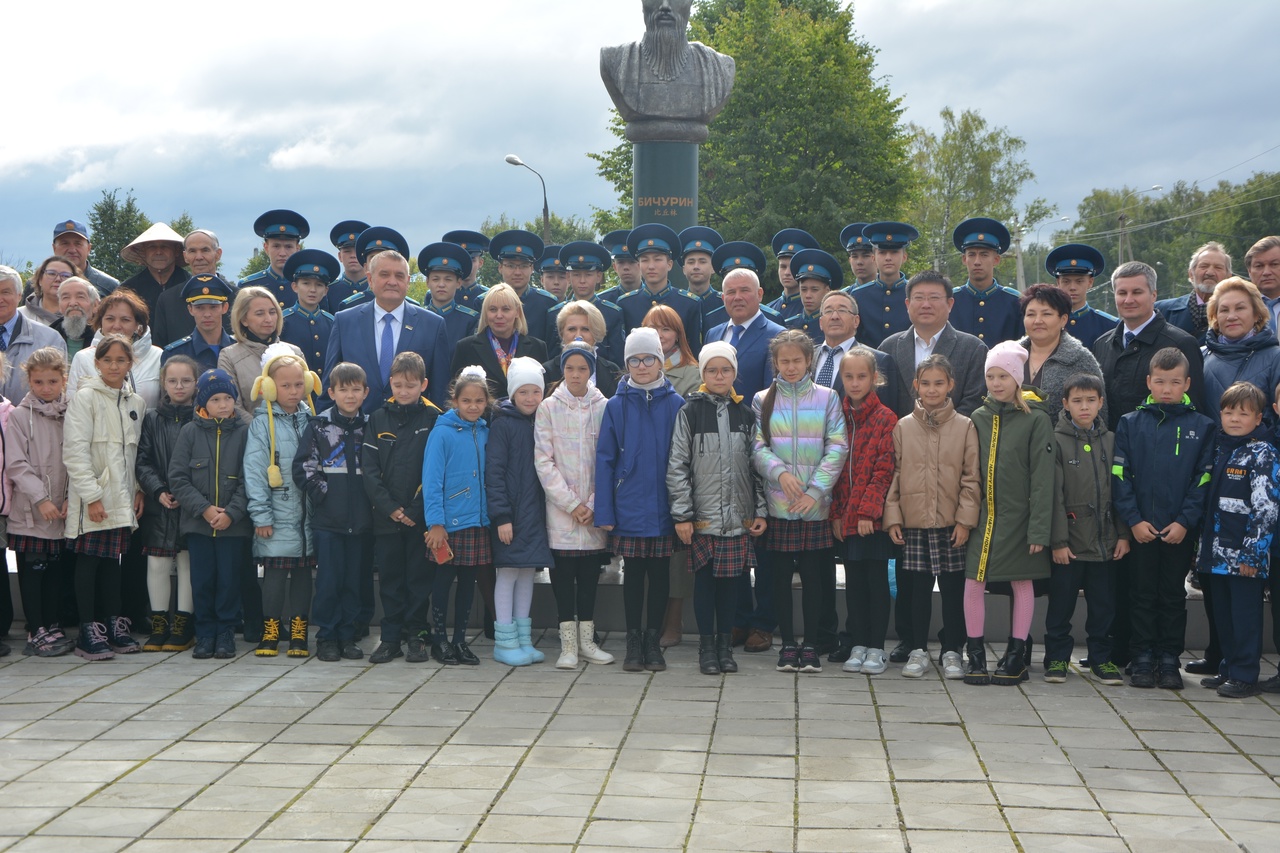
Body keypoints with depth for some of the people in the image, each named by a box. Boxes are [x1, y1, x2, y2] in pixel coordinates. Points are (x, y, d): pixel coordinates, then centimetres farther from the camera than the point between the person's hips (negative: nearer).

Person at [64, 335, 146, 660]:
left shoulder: (136, 402, 12)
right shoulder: (85, 398, -6)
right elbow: (75, 451, -12)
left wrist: (139, 489, 7)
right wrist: (91, 495, -17)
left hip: (122, 497, 5)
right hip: (92, 497, -5)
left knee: (113, 558, 11)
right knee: (89, 560, -2)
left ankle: (113, 624, 18)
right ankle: (88, 631, 1)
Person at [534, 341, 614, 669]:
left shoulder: (604, 408, 3)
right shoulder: (548, 408, 0)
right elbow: (544, 462, -4)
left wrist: (593, 504, -7)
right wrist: (571, 503, -9)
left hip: (594, 509, 2)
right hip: (560, 507, -1)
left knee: (590, 574, 6)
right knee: (563, 574, -1)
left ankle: (586, 640, 15)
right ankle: (568, 644, 5)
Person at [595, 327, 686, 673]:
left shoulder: (676, 405, 1)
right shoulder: (616, 406, 1)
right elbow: (604, 459, 1)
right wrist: (604, 512, -4)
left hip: (664, 508, 0)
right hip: (629, 508, 0)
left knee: (660, 573, 7)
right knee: (633, 573, 6)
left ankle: (654, 641, 18)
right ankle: (634, 641, 16)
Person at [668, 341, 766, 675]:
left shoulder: (745, 414, 8)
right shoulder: (690, 412, -1)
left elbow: (756, 466, 10)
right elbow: (677, 465, -3)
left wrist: (761, 511, 4)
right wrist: (682, 514, -8)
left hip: (739, 515, 2)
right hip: (703, 515, -2)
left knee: (730, 578, 7)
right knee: (704, 578, 3)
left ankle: (725, 644, 18)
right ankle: (707, 645, 13)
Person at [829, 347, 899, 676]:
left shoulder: (886, 419, -4)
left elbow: (884, 470, -9)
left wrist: (868, 511, -14)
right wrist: (836, 513, 2)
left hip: (874, 518, -4)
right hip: (845, 519, 4)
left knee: (877, 580, 1)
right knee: (853, 581, 9)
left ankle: (876, 648, 8)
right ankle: (857, 645, 16)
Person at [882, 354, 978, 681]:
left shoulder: (965, 427, 2)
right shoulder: (902, 427, 6)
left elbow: (971, 478, 0)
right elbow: (893, 475, 6)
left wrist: (966, 519, -6)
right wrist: (892, 517, -1)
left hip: (952, 524, -1)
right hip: (913, 523, 1)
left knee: (953, 588, 4)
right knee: (916, 587, 5)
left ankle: (952, 650, 14)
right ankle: (917, 648, 16)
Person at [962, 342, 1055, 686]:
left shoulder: (1036, 419, -6)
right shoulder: (979, 418, 7)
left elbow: (1042, 477, -9)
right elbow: (970, 471, 11)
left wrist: (1039, 528, -13)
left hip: (1019, 516, -3)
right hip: (983, 515, 3)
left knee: (1022, 582, 6)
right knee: (973, 582, -1)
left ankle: (1016, 657, 16)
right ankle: (976, 655, 9)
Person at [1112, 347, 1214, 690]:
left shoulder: (1201, 427, 2)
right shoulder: (1130, 423, 2)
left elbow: (1204, 479, -1)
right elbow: (1120, 475, -1)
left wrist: (1186, 521, -10)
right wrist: (1133, 519, -10)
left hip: (1180, 529, 0)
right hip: (1140, 528, 0)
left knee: (1173, 595, 8)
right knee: (1142, 594, 5)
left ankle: (1169, 660, 15)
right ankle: (1143, 659, 12)